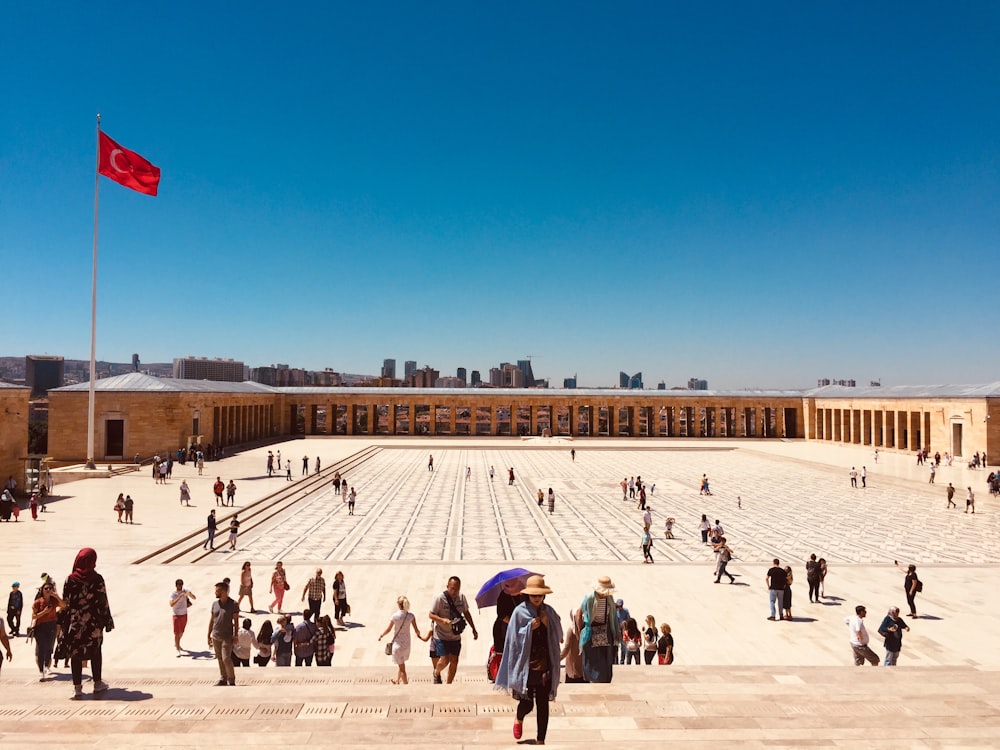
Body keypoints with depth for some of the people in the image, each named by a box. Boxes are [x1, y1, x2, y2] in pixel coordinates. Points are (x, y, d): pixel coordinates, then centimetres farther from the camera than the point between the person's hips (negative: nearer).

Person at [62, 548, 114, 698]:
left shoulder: (70, 580, -5)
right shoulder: (97, 579, -9)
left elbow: (65, 603, -2)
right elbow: (103, 601, -7)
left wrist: (64, 624, 7)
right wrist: (107, 620, 2)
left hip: (75, 622, 1)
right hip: (94, 622, 0)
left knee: (76, 654, 8)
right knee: (95, 652, 13)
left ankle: (77, 688, 8)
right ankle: (98, 684, 19)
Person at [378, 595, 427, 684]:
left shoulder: (395, 616, -18)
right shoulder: (411, 616, -10)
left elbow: (388, 629, -6)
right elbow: (416, 630, -7)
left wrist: (381, 636, 13)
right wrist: (419, 634, 16)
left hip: (398, 644, -5)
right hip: (407, 643, 5)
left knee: (401, 666, 7)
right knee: (400, 664, 27)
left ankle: (405, 683, 13)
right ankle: (397, 681, 42)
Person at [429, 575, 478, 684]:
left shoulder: (461, 597, -1)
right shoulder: (440, 598, -16)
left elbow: (466, 613, 14)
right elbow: (431, 615, -11)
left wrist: (473, 629, 14)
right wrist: (442, 620, -29)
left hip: (456, 636, 5)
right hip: (441, 635, -5)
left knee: (454, 661, 5)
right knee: (444, 660, -10)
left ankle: (449, 684, 22)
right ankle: (436, 673, 23)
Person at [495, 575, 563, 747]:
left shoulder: (549, 612, 5)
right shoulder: (520, 612, -5)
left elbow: (557, 635, 10)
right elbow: (514, 638, -6)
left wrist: (547, 622, -2)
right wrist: (530, 627, -16)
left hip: (545, 665, 3)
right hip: (526, 665, -3)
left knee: (543, 704, 3)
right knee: (527, 703, 0)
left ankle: (541, 740, 16)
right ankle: (519, 718, 36)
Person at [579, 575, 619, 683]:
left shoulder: (609, 598, -1)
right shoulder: (589, 598, -16)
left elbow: (613, 616, 9)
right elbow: (579, 614, -7)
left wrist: (617, 632, 9)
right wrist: (580, 630, -3)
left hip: (606, 633, 4)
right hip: (592, 632, -4)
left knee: (606, 662, 5)